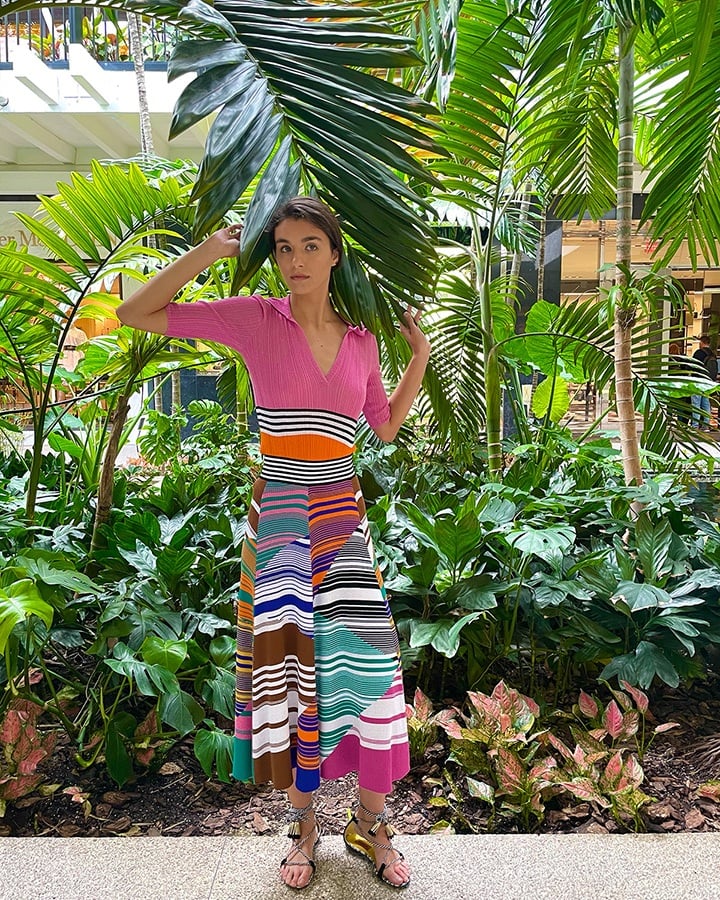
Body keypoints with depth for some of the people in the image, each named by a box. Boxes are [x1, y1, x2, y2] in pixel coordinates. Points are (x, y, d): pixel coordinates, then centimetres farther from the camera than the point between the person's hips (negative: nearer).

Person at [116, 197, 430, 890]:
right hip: (280, 516, -2)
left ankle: (370, 821, 22)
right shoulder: (256, 319, -3)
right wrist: (207, 253, -10)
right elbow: (136, 313, -3)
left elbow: (384, 427, 18)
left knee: (367, 664, 0)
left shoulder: (360, 340, 7)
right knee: (291, 664, 3)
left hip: (343, 517, 3)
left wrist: (420, 358, 10)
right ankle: (303, 824, 26)